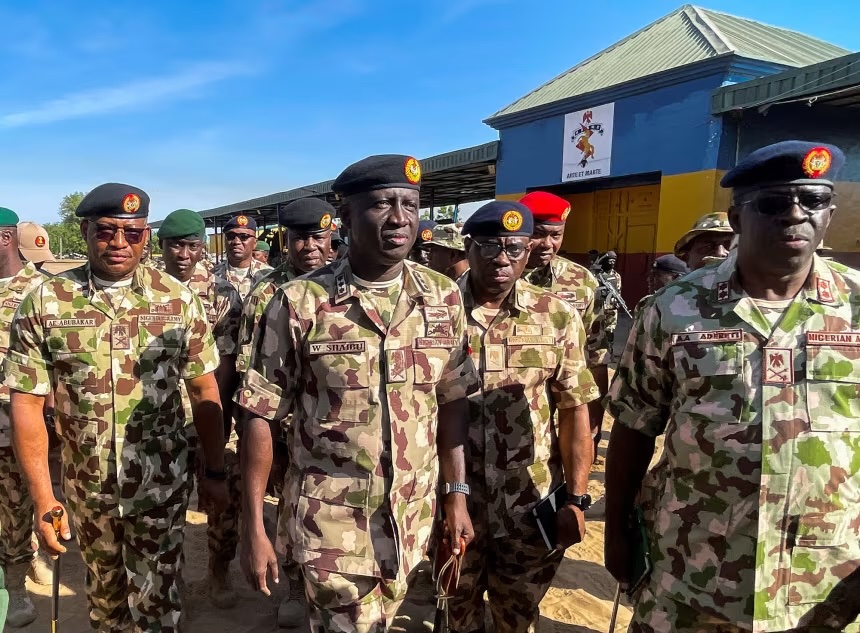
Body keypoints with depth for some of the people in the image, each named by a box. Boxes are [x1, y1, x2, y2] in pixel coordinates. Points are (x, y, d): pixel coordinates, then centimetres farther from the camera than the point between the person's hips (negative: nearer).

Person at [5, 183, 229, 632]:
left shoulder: (178, 300, -8)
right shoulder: (44, 304, -9)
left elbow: (204, 393, -3)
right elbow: (27, 405, -6)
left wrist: (215, 472, 0)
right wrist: (42, 499, -8)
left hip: (161, 485, -1)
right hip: (85, 488, 2)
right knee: (103, 593, 24)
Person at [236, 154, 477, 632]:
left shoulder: (443, 297, -4)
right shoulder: (300, 303, -14)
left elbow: (452, 401, 4)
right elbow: (262, 416, -9)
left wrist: (458, 494, 3)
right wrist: (254, 526, -8)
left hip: (413, 515, 4)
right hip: (331, 520, -4)